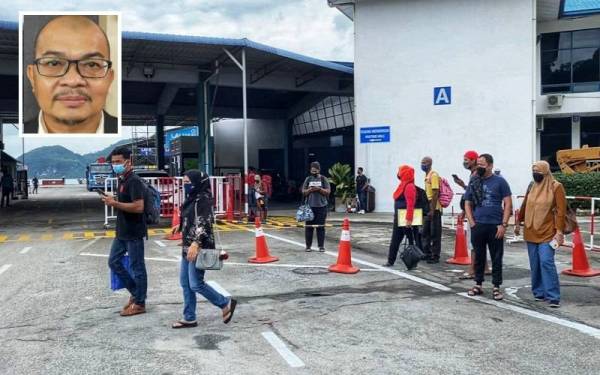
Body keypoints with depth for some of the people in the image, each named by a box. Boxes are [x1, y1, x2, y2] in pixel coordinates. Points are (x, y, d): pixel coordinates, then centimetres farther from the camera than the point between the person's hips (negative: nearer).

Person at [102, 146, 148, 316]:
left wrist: (115, 203, -23)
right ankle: (135, 292, 27)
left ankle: (139, 303, 13)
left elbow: (138, 207, -26)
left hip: (134, 233, -10)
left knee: (137, 267, 1)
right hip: (122, 232, 10)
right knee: (113, 261, 14)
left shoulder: (134, 181, -17)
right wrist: (113, 201, 8)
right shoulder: (122, 180, 13)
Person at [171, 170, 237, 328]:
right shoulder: (192, 198, 14)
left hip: (199, 248, -10)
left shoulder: (203, 199, -15)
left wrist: (196, 243, -33)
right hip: (188, 247, 10)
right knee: (185, 283, 11)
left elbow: (204, 223, -24)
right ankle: (189, 318, 19)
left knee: (196, 284, -7)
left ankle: (226, 303, 10)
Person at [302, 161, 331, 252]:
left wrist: (319, 189, -14)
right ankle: (308, 246, 10)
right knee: (309, 226, 2)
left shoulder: (323, 179, 5)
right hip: (310, 206, 1)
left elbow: (328, 191, 0)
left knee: (321, 227, 0)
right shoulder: (308, 179, 10)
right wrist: (310, 190, -11)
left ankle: (321, 246, 7)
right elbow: (303, 192, 8)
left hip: (321, 206, -1)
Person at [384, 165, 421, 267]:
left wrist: (409, 219, -29)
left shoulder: (409, 186, -17)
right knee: (395, 239, 11)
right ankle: (391, 261, 15)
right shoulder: (403, 185, 15)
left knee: (412, 239, 2)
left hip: (405, 219, -10)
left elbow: (410, 204, -24)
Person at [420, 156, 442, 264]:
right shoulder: (426, 176, 14)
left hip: (434, 209, -9)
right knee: (426, 233, 14)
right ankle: (427, 254, 24)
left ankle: (435, 256, 5)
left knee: (435, 234, -2)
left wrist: (432, 210, -22)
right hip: (427, 208, 9)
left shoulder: (433, 175, -14)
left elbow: (436, 193, -19)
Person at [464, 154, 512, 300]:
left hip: (495, 227, -3)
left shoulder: (500, 182, -1)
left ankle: (496, 287, 12)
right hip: (477, 226, 3)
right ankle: (478, 284, 20)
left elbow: (508, 204, -3)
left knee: (496, 258, 4)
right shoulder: (473, 183, 8)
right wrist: (472, 223, 0)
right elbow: (467, 204, 12)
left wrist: (503, 225, -10)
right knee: (479, 256, 10)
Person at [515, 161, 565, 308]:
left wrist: (559, 230, -14)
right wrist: (518, 222, 19)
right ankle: (539, 293, 20)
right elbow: (524, 205, 19)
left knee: (546, 262, -13)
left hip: (547, 233, -5)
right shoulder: (532, 186, 10)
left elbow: (561, 210, -9)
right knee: (535, 264, 9)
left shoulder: (556, 186, -6)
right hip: (531, 232, 6)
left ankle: (553, 297, -8)